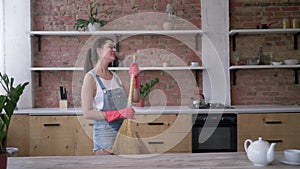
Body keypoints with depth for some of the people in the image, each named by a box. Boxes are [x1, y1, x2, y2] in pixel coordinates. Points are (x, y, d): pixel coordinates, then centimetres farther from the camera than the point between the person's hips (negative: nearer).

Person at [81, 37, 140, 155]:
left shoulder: (114, 76, 11)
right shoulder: (91, 77, -9)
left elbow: (135, 99, 11)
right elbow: (87, 113, -16)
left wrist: (134, 77, -3)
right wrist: (119, 114, -22)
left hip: (123, 131, 6)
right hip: (105, 133, -6)